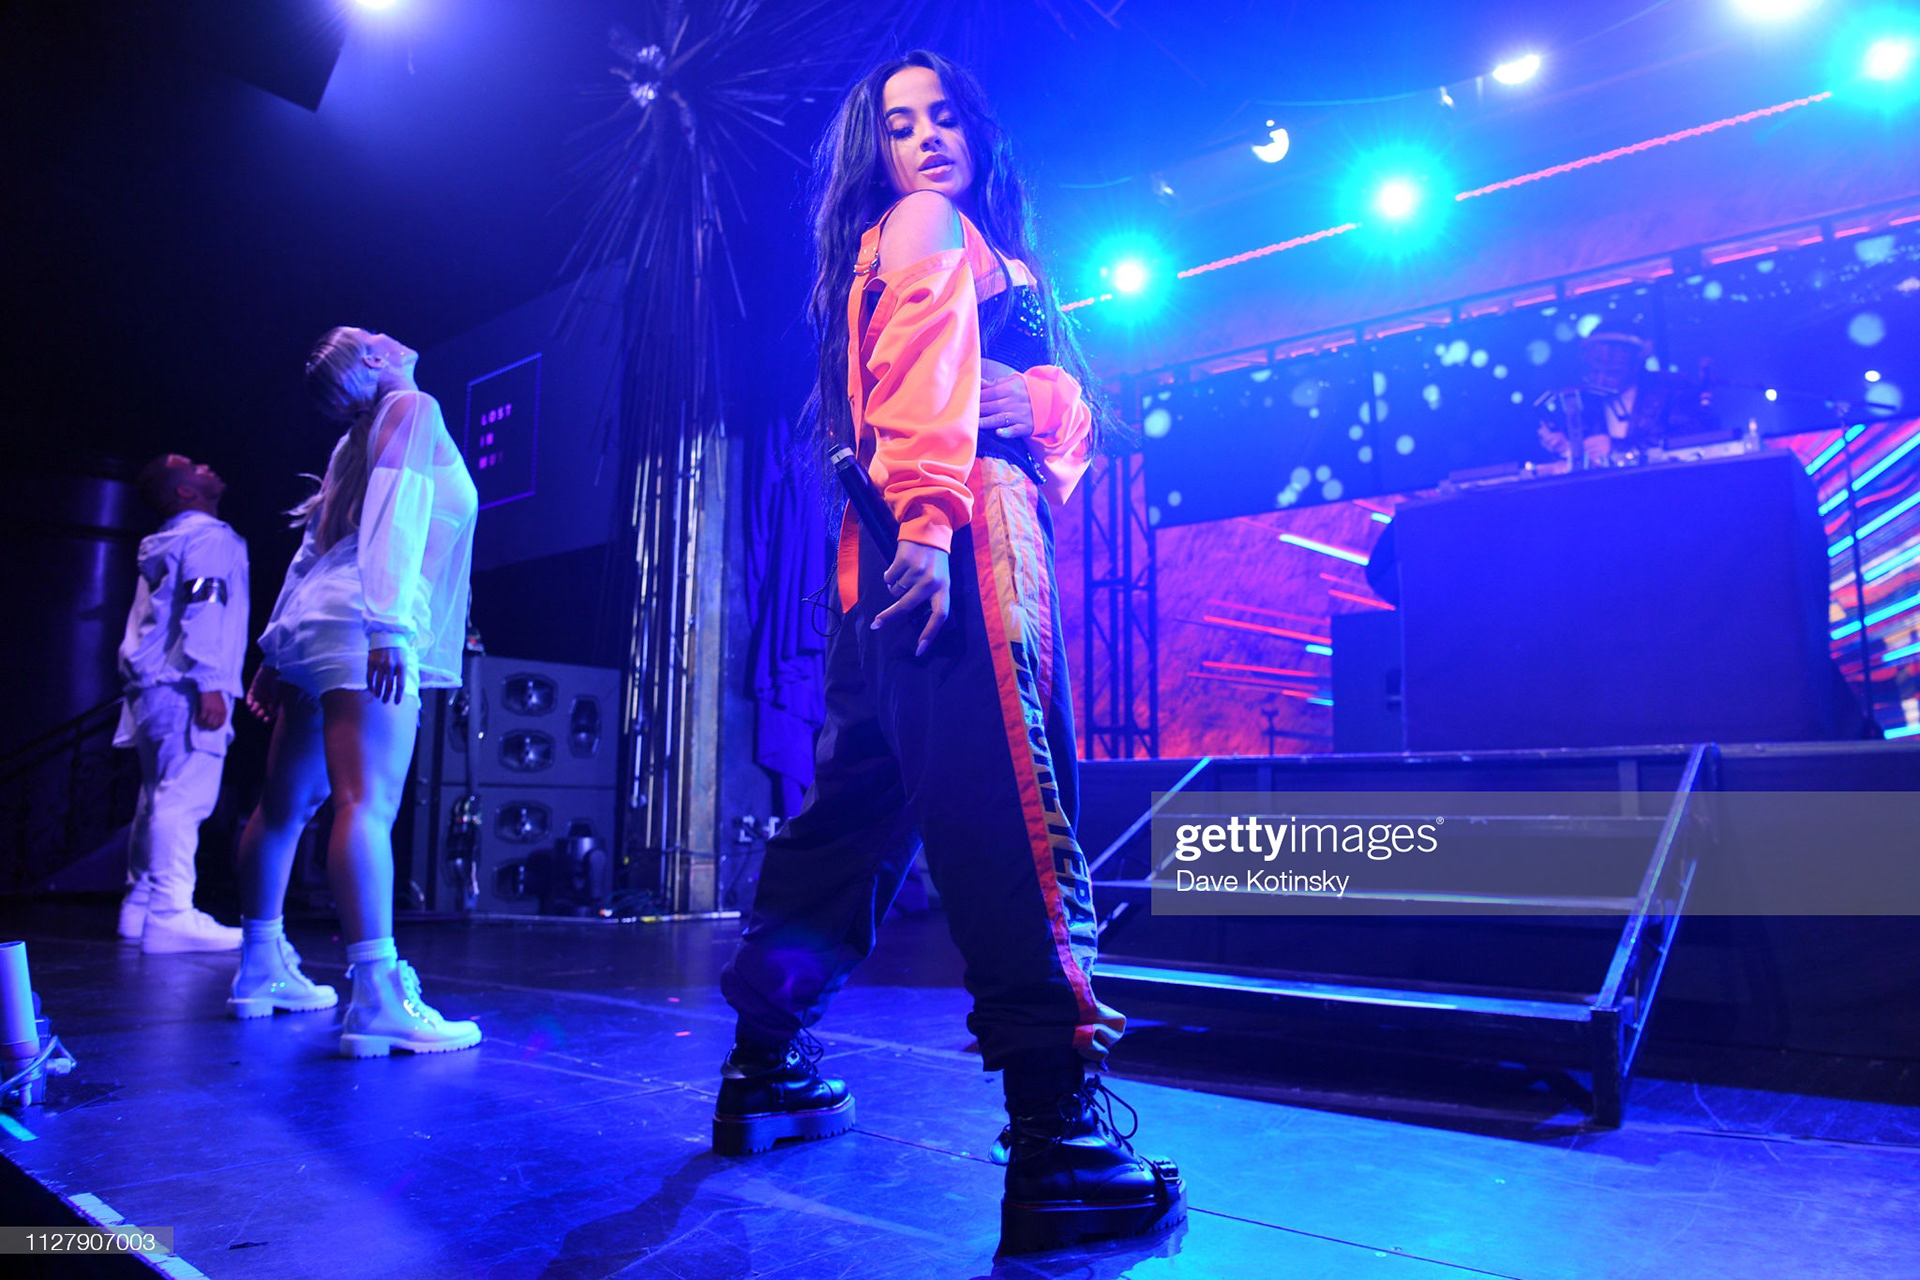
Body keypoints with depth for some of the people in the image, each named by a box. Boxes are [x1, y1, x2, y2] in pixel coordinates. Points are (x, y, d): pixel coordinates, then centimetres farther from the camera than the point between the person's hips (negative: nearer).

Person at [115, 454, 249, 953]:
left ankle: (141, 905, 19)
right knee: (182, 797, -14)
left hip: (154, 685, 10)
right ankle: (170, 915, -18)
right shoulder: (209, 536, -5)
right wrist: (209, 684, -23)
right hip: (185, 688, -10)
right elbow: (203, 608, -18)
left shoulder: (164, 545, 25)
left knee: (158, 798, 13)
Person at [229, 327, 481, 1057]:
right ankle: (377, 1001, -27)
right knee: (367, 803, -20)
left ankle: (262, 969, 23)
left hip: (313, 623, 10)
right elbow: (394, 513, -14)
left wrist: (277, 646, 25)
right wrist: (389, 625, -23)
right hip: (358, 627, -10)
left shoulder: (360, 440, 26)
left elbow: (316, 545, 25)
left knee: (285, 806, 13)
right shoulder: (412, 410, 1)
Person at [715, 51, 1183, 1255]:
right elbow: (930, 381, -12)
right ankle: (1059, 1135, -18)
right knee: (1010, 807, -17)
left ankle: (767, 1064, 19)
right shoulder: (931, 227, 7)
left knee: (862, 794, 10)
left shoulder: (914, 244, 35)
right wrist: (932, 518, -24)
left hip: (914, 540, 10)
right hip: (961, 525, -10)